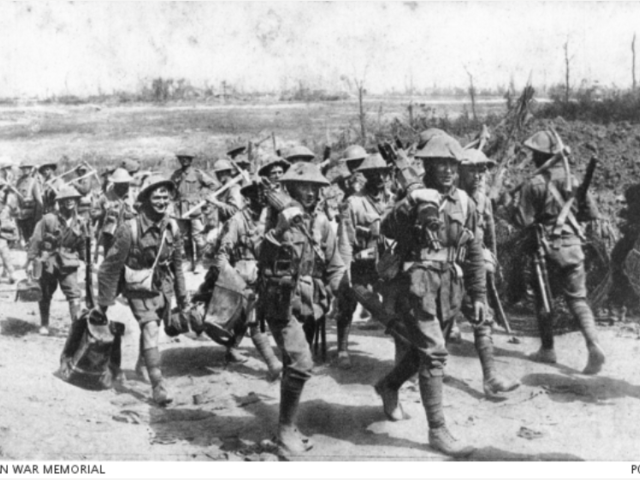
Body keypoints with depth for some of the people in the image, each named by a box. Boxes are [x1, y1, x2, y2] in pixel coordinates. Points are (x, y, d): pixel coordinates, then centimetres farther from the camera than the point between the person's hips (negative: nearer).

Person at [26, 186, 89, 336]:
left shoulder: (80, 222, -1)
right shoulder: (49, 219, -11)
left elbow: (83, 245, 9)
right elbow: (36, 240, -6)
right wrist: (30, 260, -6)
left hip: (68, 265, 1)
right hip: (47, 263, -1)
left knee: (74, 295, -11)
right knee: (45, 295, 13)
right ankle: (44, 325, 31)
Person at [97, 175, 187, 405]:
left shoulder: (172, 227, -4)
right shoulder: (129, 229, -21)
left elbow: (177, 264, 9)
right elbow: (111, 267, -14)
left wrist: (182, 296, 14)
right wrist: (105, 302, -11)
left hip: (163, 288, 5)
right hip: (139, 289, -5)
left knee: (151, 331, 19)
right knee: (150, 331, -18)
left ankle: (140, 361, 48)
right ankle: (158, 385, -16)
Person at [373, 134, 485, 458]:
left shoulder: (465, 203, 9)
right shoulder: (416, 198, -7)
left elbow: (473, 251, 14)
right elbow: (386, 229, -16)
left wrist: (478, 295, 13)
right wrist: (413, 217, -30)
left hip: (450, 286, 7)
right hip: (418, 281, -6)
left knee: (424, 348, 20)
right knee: (433, 353, -12)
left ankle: (388, 386, 46)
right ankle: (437, 431, -6)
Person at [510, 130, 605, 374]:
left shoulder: (535, 184, -11)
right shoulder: (573, 180, 3)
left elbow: (523, 221, -13)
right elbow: (591, 213, 8)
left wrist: (513, 208, 7)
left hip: (548, 247, -4)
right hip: (573, 246, 4)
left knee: (543, 299, 14)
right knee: (577, 298, 8)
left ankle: (547, 349, 22)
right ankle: (594, 345, -11)